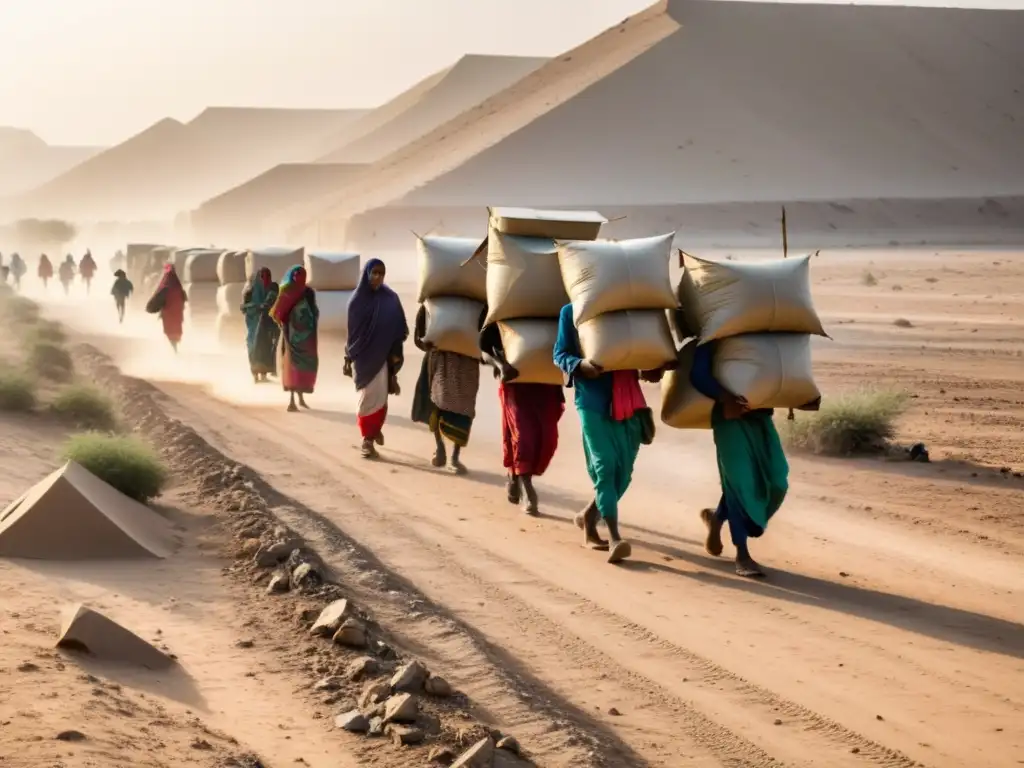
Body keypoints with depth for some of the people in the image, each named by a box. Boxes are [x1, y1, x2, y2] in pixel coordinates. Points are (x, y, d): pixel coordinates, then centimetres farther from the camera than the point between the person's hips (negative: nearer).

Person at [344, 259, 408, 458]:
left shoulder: (390, 299, -1)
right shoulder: (357, 300, 0)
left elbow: (398, 329, 1)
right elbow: (351, 330, 4)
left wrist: (396, 355, -6)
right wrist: (348, 358, 3)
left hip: (381, 356, 0)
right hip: (361, 355, 0)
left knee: (379, 397, 2)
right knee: (367, 398, 0)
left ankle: (375, 429, 27)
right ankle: (368, 438, 6)